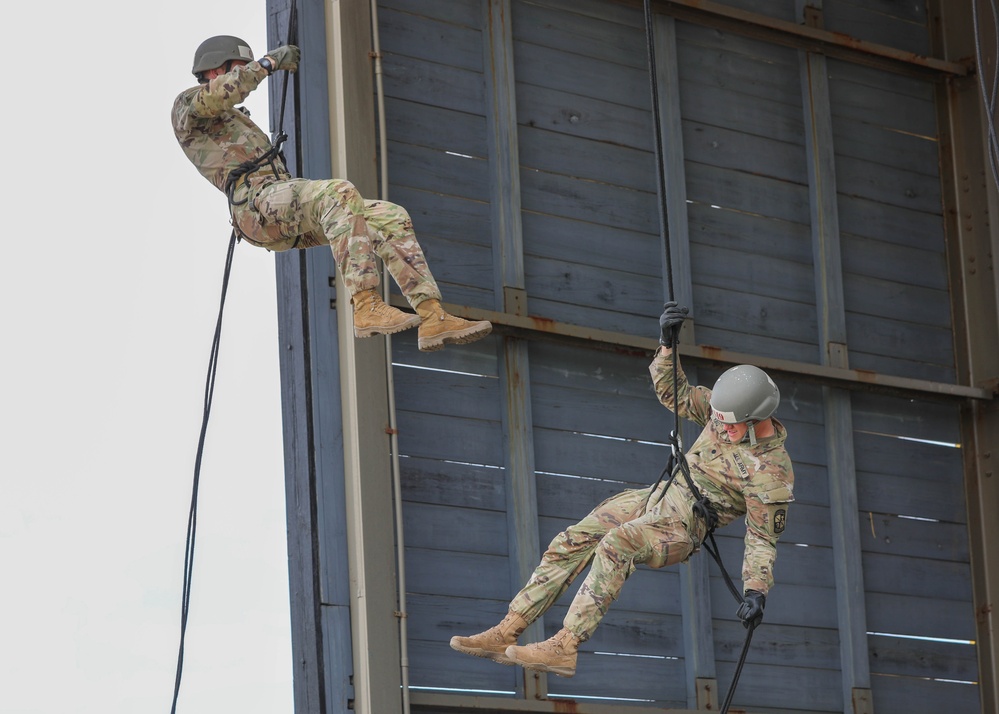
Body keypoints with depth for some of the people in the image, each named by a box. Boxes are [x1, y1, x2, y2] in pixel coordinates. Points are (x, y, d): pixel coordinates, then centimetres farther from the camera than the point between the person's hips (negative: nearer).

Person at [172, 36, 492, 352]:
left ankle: (433, 319, -19)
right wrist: (269, 61, -6)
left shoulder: (236, 122, 40)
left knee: (391, 218, -7)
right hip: (256, 204, -9)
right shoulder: (187, 105, 10)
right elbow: (216, 96, -14)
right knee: (341, 193, -36)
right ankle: (367, 308, -44)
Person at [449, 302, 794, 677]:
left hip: (681, 530, -8)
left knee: (615, 545, -34)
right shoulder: (729, 407, -2)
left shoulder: (771, 472, -20)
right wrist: (667, 345, -7)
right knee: (570, 542, -3)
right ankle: (506, 633, -2)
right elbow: (673, 393, 8)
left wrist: (756, 591, -27)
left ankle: (564, 648, -38)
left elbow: (762, 539, -15)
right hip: (659, 495, 8)